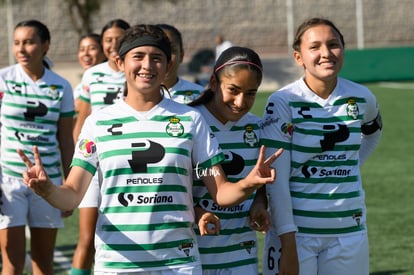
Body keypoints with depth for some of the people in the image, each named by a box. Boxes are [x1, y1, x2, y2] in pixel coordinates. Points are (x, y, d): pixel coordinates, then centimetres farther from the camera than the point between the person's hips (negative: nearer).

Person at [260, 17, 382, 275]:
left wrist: (349, 169, 11)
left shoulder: (361, 98, 1)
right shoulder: (283, 102, -11)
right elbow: (277, 180, -13)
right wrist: (287, 244, -17)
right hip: (297, 230, -3)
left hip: (349, 231, 4)